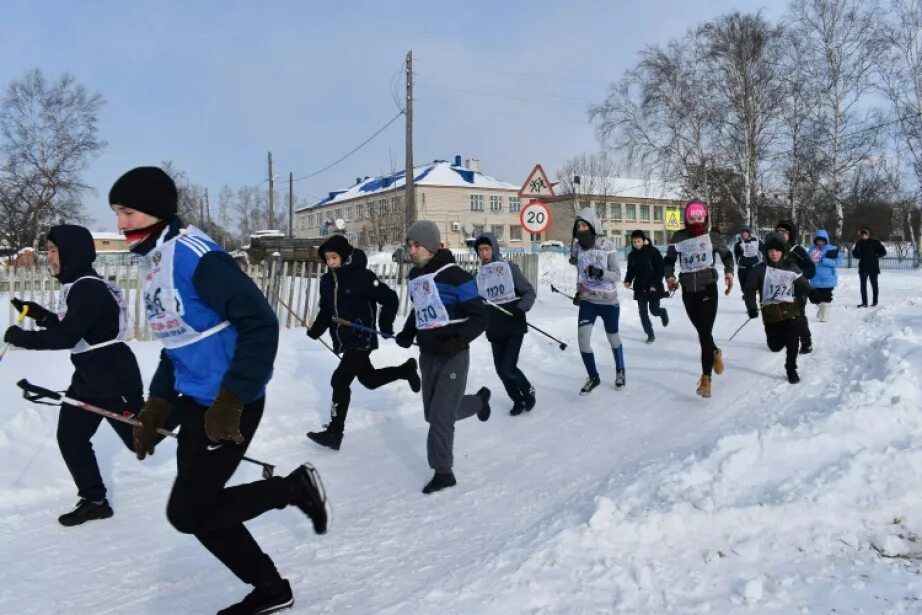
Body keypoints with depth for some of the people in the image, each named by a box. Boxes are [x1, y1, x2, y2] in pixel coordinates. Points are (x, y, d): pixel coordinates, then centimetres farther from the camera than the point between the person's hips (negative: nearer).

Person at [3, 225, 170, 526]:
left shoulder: (89, 289, -23)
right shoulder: (75, 286, 8)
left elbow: (66, 337, -28)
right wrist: (40, 314, 6)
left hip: (115, 378, -10)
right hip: (88, 377, 10)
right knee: (70, 437, 7)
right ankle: (94, 500, 17)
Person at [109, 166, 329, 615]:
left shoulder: (195, 254, -18)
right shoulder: (154, 262, 10)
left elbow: (260, 324, -22)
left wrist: (230, 401, -24)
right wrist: (156, 406, 11)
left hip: (229, 406, -9)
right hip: (195, 403, 9)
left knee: (187, 511, -5)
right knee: (199, 508, 11)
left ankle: (295, 487, 10)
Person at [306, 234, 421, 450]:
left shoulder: (361, 276, -18)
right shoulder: (327, 280, 3)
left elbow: (390, 298, -13)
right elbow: (326, 311, 11)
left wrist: (386, 325, -14)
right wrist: (316, 330, -3)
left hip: (362, 339, -8)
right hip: (342, 341, 8)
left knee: (340, 380, -14)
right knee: (368, 379, 21)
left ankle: (334, 433, -6)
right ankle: (406, 370, 45)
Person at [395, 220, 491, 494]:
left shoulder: (455, 276, -16)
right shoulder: (415, 277, 6)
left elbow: (481, 316, -14)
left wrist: (458, 340, -25)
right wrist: (407, 334, 5)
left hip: (452, 355, -7)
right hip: (427, 355, 7)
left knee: (441, 416, -7)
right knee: (432, 414, 15)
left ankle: (443, 472, 10)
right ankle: (479, 400, 40)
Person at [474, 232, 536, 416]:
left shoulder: (509, 268, -6)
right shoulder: (478, 275, 7)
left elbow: (529, 291, -5)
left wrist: (523, 306, -23)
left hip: (514, 327, -5)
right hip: (494, 330, 5)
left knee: (508, 368, -11)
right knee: (501, 370, 7)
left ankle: (528, 390, 18)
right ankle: (518, 399, 30)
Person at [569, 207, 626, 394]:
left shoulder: (607, 246, -16)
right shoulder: (578, 246, -4)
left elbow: (617, 275, -14)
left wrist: (601, 273, -32)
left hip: (609, 301, -3)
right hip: (587, 300, 3)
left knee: (613, 339, 15)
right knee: (582, 338, -10)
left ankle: (620, 371, 42)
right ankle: (593, 377, 11)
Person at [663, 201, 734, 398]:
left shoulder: (712, 237, -2)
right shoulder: (679, 237, 0)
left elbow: (727, 255, 15)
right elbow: (668, 260, 10)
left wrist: (729, 272, -2)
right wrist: (669, 276, -9)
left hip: (708, 288, -3)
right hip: (688, 291, 3)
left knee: (705, 333, -11)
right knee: (702, 331, 17)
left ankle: (706, 378, -7)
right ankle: (715, 353, 48)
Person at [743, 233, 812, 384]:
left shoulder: (791, 268, 1)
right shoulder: (760, 269, -5)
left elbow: (803, 285, 13)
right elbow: (749, 289, -2)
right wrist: (751, 307, -11)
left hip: (790, 310, 1)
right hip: (770, 312, -1)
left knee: (792, 342, -7)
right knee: (775, 346, 3)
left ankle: (791, 369, 14)